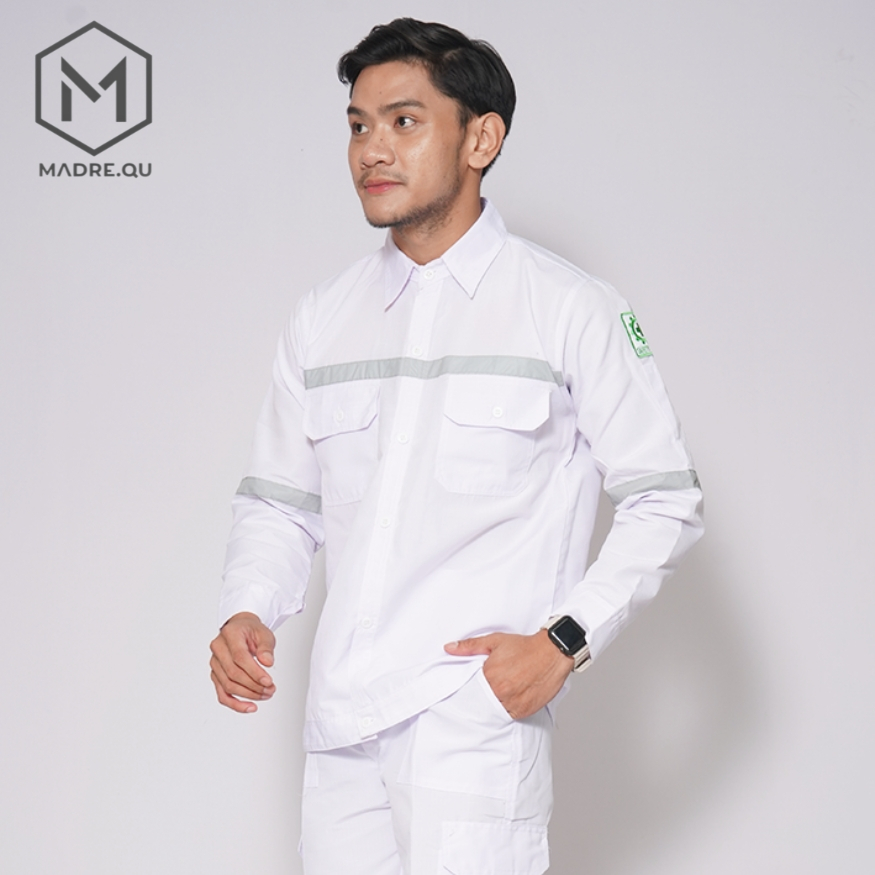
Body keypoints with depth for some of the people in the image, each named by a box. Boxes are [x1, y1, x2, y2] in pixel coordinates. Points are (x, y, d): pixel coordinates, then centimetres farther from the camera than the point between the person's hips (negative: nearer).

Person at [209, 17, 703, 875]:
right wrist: (245, 612, -1)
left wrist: (565, 640, -9)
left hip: (476, 717, -4)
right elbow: (280, 502, 18)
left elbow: (663, 501, 1)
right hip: (339, 722, 4)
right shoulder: (322, 320, 13)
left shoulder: (570, 310, 0)